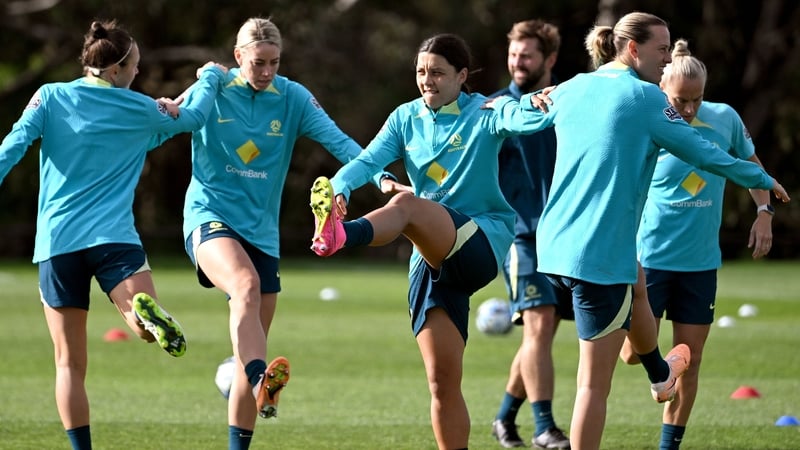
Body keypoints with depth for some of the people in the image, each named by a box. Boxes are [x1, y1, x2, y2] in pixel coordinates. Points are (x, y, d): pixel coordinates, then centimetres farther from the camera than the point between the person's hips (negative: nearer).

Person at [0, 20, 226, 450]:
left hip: (56, 242, 1)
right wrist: (211, 76, 39)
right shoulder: (139, 109, 7)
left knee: (69, 362, 7)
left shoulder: (50, 97, 5)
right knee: (155, 332, -11)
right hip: (113, 236, -1)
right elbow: (193, 117, 23)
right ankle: (149, 312, -46)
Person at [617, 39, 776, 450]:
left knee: (689, 361, 5)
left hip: (701, 262, 3)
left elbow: (750, 163, 14)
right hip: (650, 258, -3)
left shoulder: (725, 119, -2)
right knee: (633, 353, -6)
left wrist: (763, 212, 5)